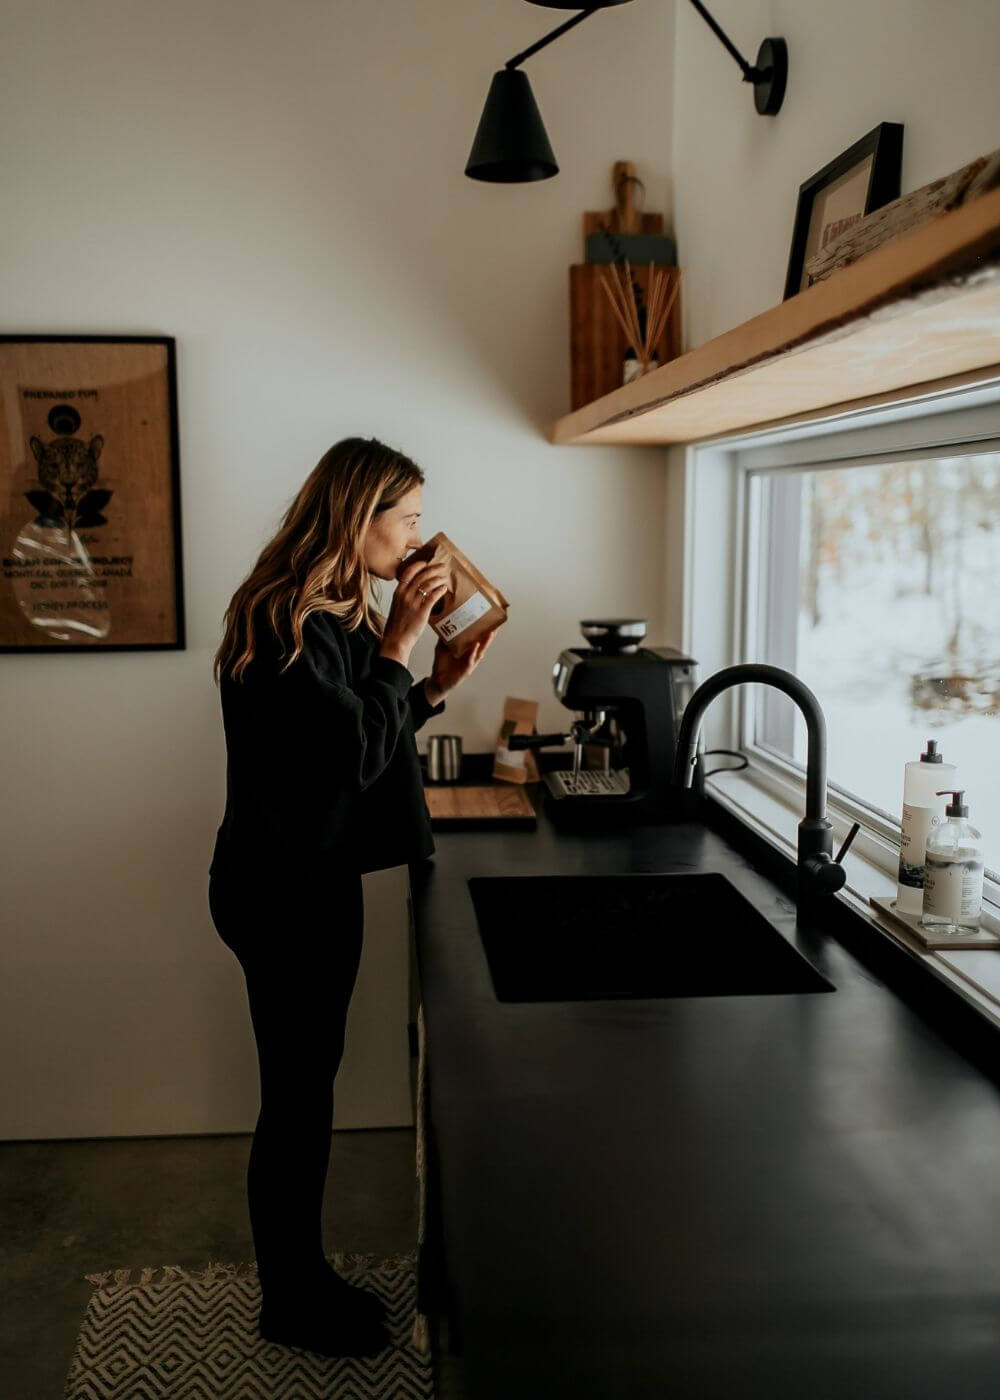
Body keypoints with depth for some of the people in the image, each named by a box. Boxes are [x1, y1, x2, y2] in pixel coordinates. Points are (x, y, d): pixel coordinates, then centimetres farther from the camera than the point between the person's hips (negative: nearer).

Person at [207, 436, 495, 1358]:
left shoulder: (341, 614, 11)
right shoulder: (284, 621, -21)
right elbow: (356, 754, -23)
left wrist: (438, 685, 3)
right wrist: (399, 642, -17)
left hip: (322, 879, 10)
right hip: (281, 890, -10)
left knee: (310, 1088, 18)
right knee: (296, 1095, 5)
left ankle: (306, 1276, 34)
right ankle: (289, 1304, 24)